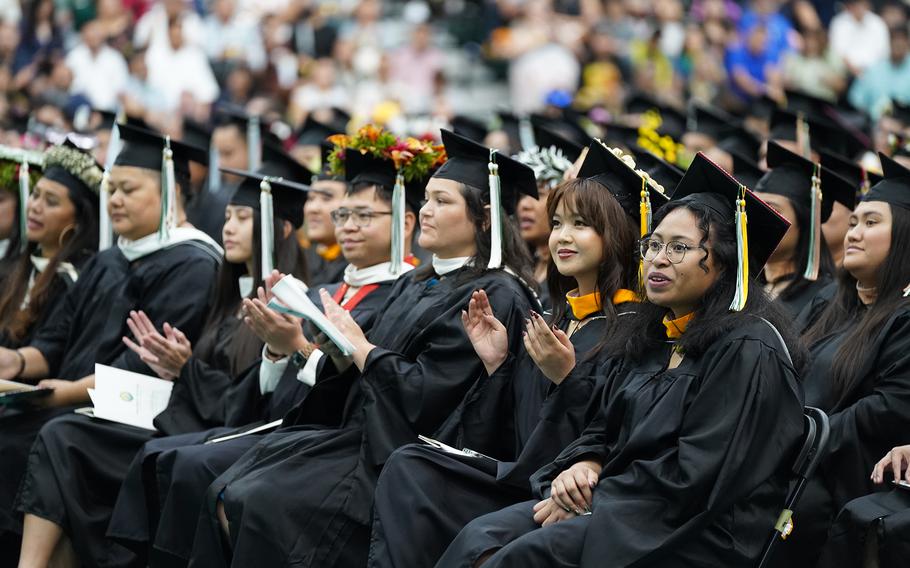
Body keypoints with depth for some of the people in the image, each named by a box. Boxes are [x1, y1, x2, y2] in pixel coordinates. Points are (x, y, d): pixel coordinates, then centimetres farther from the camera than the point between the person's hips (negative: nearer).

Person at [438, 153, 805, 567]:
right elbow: (604, 431, 21)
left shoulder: (747, 351, -12)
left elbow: (694, 474, -18)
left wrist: (589, 501, -12)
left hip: (699, 535, -8)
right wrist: (583, 466, -3)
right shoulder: (652, 339, 15)